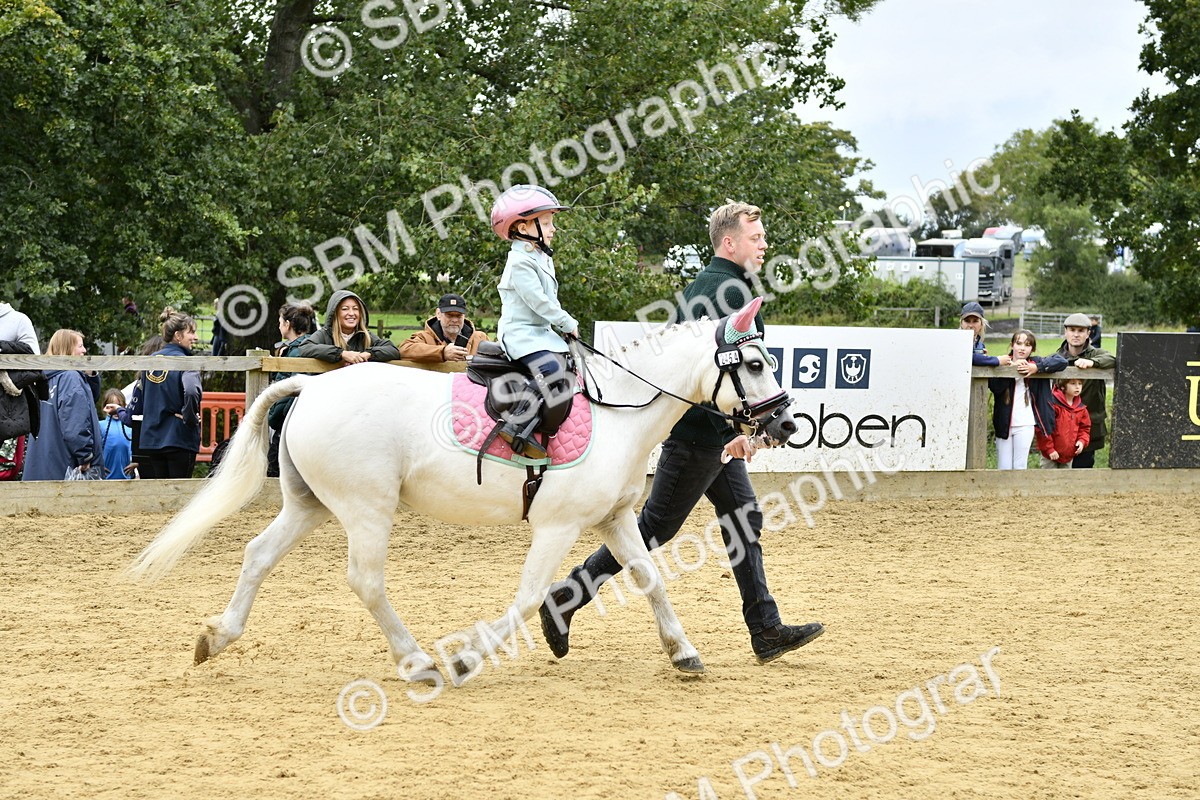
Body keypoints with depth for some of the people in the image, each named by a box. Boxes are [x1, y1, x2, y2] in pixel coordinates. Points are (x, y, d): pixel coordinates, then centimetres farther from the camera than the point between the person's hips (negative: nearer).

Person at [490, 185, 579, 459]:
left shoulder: (542, 259, 18)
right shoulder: (520, 262, -15)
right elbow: (538, 301, -18)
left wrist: (566, 324, 13)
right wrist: (568, 324, -11)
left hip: (541, 332, 11)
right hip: (520, 332, -11)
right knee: (551, 372, -30)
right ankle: (517, 426, -34)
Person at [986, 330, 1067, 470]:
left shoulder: (1036, 362, 5)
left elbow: (1062, 361, -5)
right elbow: (994, 387, -13)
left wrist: (1037, 368, -14)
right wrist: (1012, 368, -21)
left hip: (1025, 425, 0)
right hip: (1004, 424, 0)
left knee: (1019, 467, 0)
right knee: (1003, 468, 3)